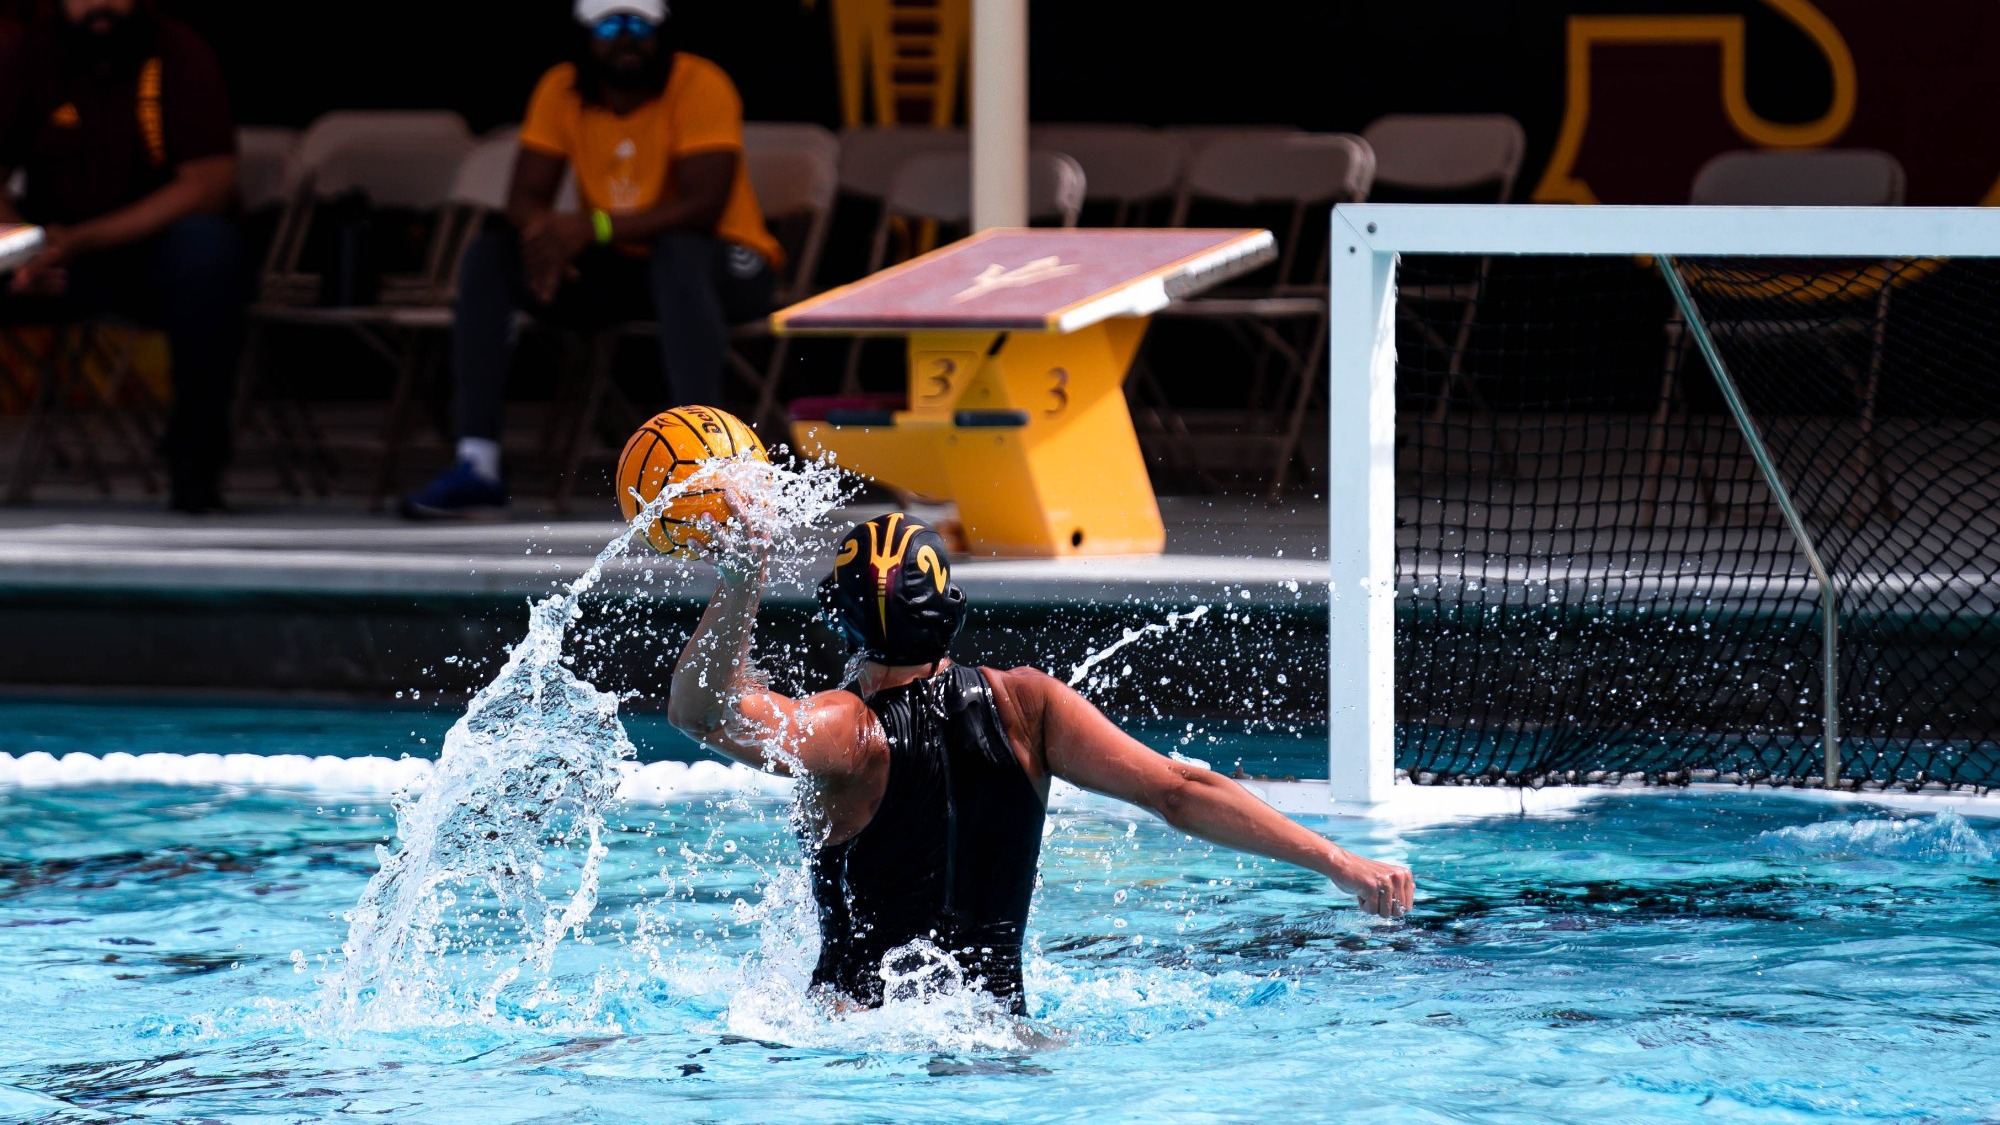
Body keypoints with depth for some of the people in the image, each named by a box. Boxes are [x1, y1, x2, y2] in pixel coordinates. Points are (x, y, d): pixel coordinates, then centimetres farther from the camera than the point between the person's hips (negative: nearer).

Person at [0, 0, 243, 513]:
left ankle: (195, 459, -25)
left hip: (153, 251, -3)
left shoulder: (178, 53, -9)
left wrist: (80, 240, -25)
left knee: (207, 244, -35)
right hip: (53, 263, 3)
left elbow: (209, 186, -18)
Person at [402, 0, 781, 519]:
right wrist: (545, 230, -30)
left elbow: (704, 205, -28)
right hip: (616, 269, 5)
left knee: (678, 253, -40)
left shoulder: (699, 86, -18)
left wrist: (593, 227, -37)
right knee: (489, 256, -13)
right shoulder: (561, 91, -2)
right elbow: (525, 198, -4)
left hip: (720, 267, -5)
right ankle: (477, 467, -17)